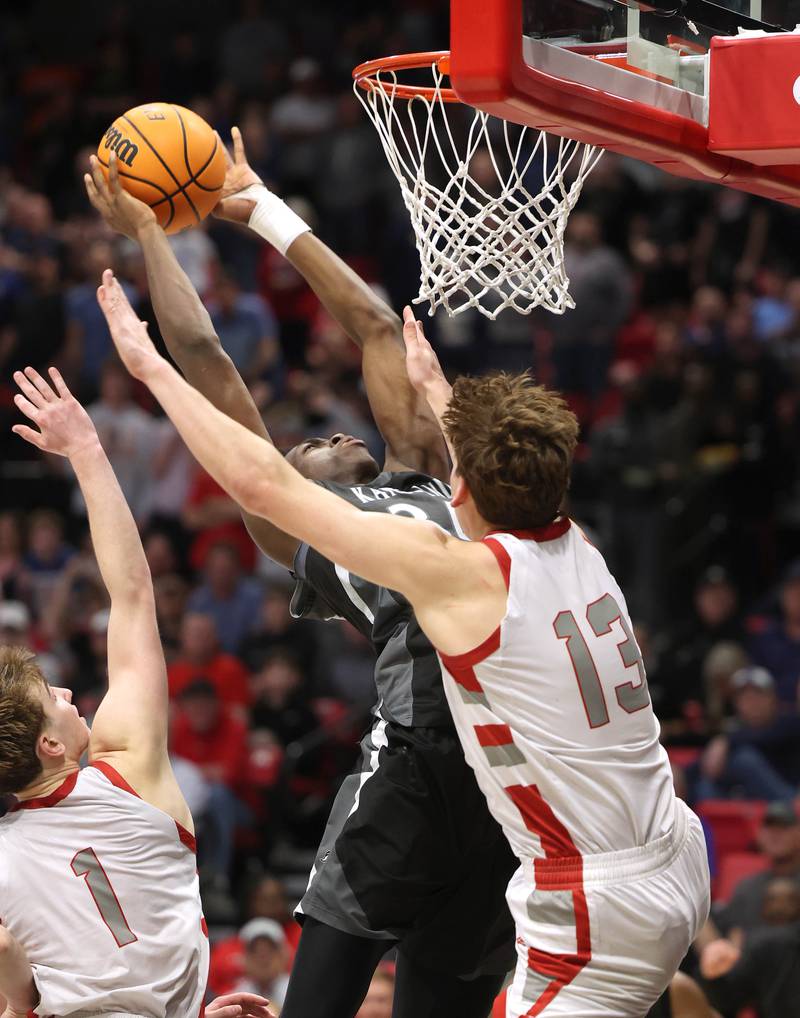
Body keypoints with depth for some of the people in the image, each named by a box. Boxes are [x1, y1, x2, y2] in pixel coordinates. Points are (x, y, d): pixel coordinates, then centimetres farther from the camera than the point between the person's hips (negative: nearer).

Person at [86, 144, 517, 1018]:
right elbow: (201, 356, 19)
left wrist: (267, 214, 41)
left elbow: (376, 328, 35)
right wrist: (146, 233, 28)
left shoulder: (416, 481, 29)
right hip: (421, 739, -4)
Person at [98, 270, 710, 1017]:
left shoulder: (458, 574, -16)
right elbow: (504, 475, 31)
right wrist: (432, 382, 47)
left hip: (598, 913, -9)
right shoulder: (577, 548, 4)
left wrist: (151, 366, -1)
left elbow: (261, 482, -11)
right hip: (676, 869, 9)